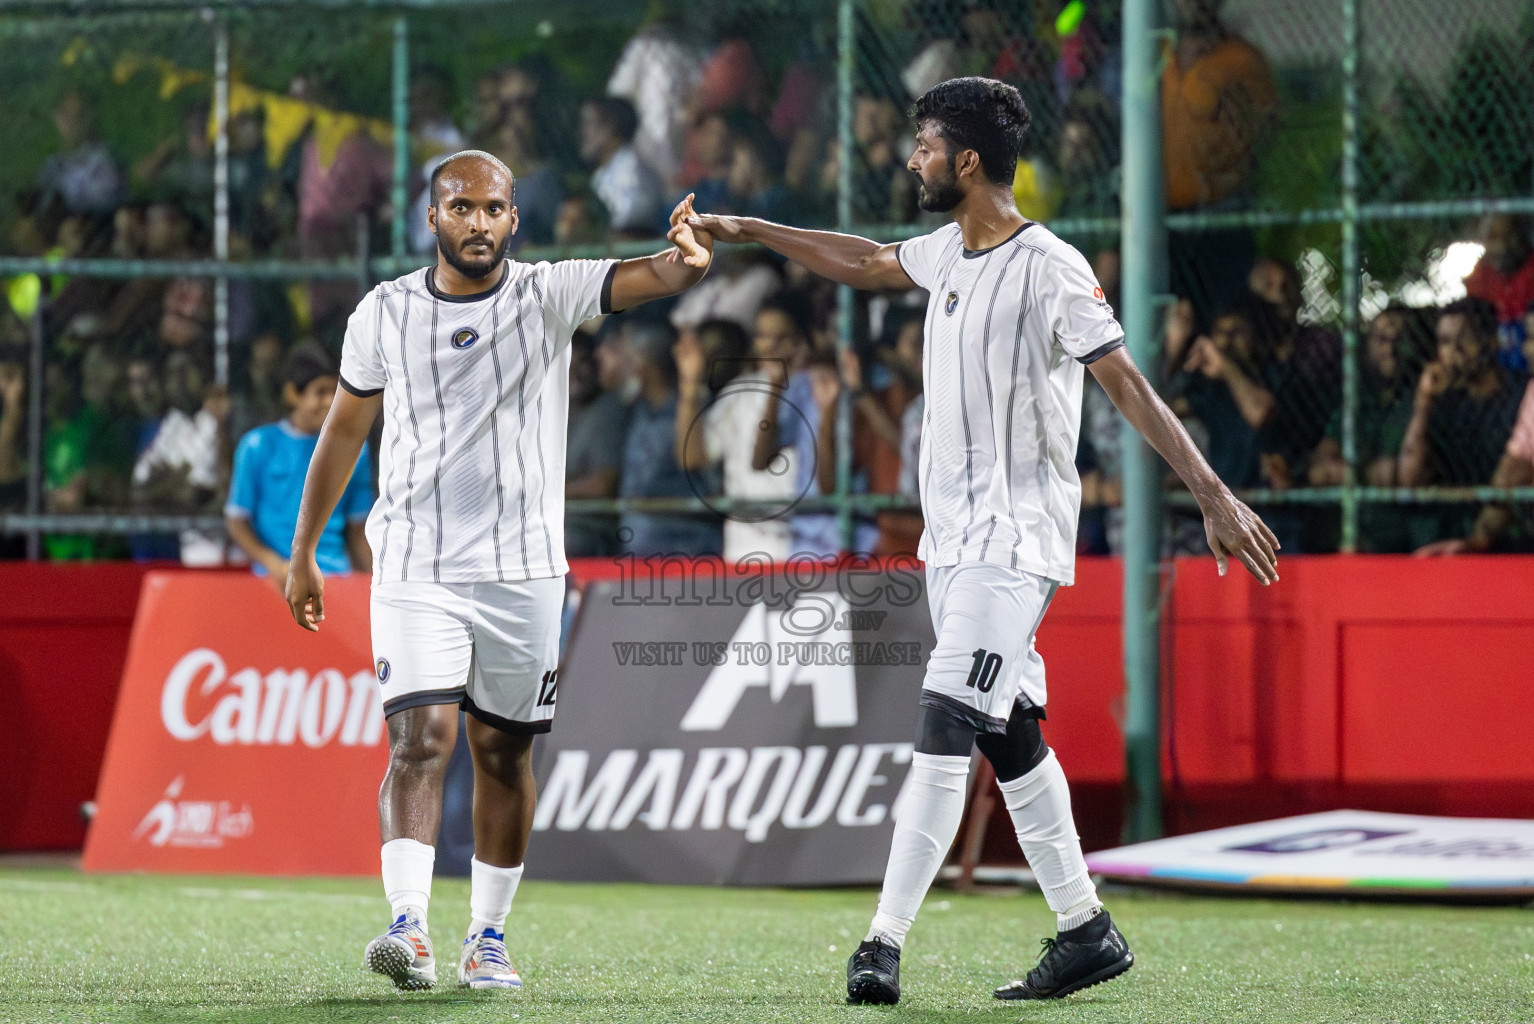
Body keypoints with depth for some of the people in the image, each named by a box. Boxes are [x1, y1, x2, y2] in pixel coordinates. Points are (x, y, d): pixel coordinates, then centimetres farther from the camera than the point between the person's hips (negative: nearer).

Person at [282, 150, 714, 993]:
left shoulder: (549, 297, -3)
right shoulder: (385, 314, 2)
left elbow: (652, 278, -19)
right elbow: (344, 432, 13)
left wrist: (688, 259, -44)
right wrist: (303, 552, 15)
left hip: (523, 568, 1)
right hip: (414, 568, -1)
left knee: (503, 754, 8)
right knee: (421, 739, -15)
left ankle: (487, 936, 18)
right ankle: (408, 925, -24)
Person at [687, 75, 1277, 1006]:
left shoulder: (1048, 268, -16)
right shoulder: (949, 252, 10)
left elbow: (1130, 386, -19)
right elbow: (866, 264, 30)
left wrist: (1214, 495, -24)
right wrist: (746, 231, 32)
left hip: (1017, 538, -9)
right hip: (954, 536, 9)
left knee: (945, 728, -15)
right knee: (1010, 738, 10)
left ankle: (884, 944, -19)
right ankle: (1086, 930, 17)